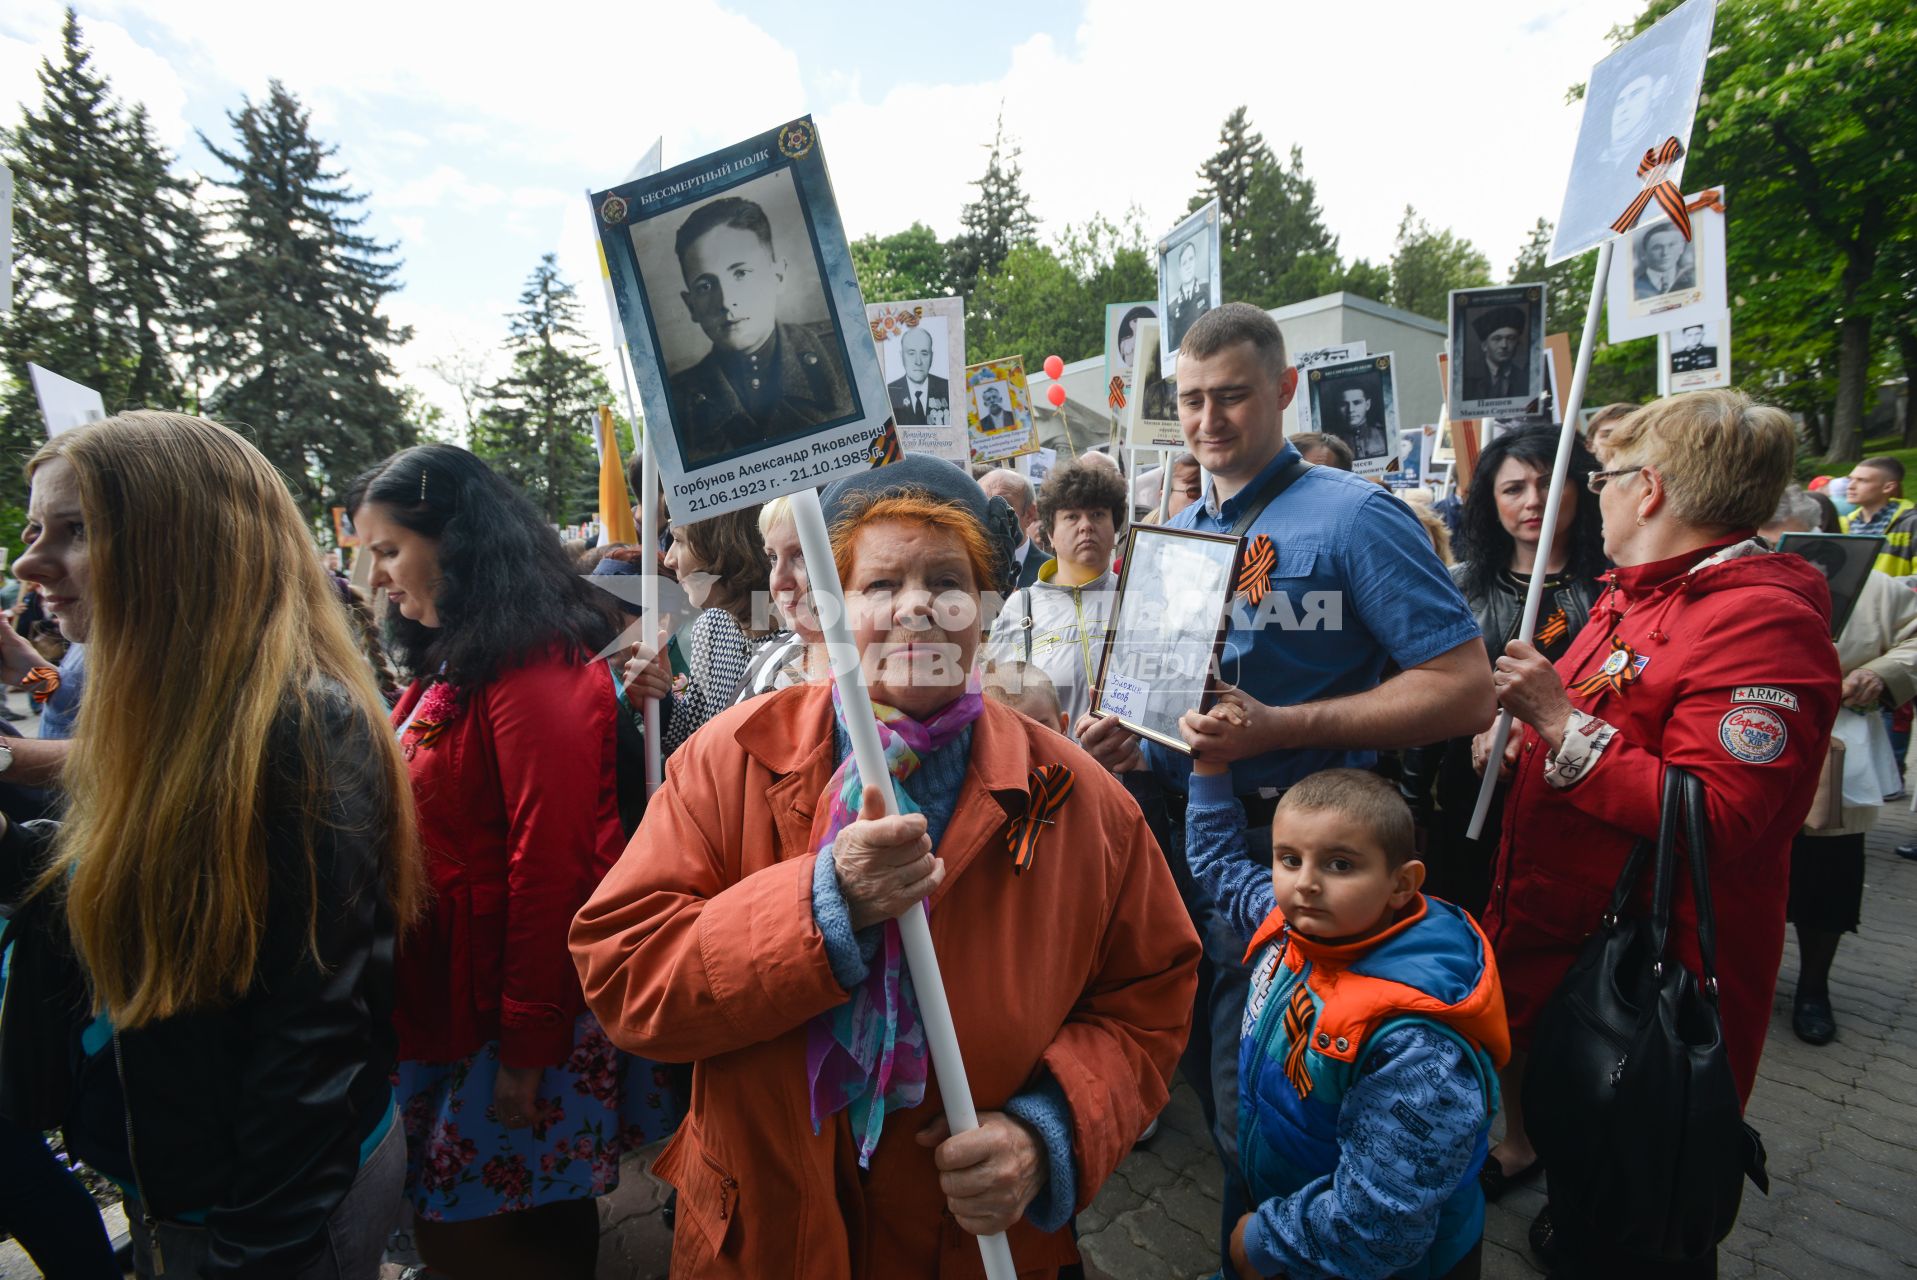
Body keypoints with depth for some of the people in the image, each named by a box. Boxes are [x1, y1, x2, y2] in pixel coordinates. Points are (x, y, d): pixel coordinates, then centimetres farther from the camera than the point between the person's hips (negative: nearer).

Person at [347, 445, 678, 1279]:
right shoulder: (451, 663, 11)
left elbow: (550, 862, -22)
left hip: (527, 1013, -8)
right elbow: (425, 826, 14)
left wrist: (525, 1049, -17)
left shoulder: (534, 669, -19)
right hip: (451, 996, 8)